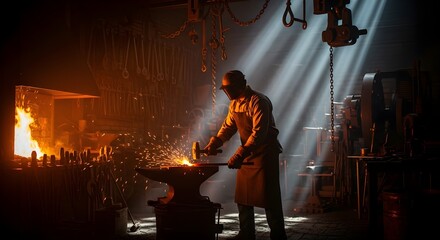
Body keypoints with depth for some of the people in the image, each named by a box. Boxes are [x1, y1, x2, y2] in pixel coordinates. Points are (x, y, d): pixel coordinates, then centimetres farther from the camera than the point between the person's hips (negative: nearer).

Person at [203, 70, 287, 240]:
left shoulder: (259, 101, -20)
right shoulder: (234, 104, 8)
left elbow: (259, 133, -27)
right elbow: (228, 126, 12)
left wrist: (240, 155, -32)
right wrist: (215, 142, -5)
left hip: (265, 153, -8)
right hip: (247, 153, 9)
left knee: (269, 196, -5)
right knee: (242, 196, 11)